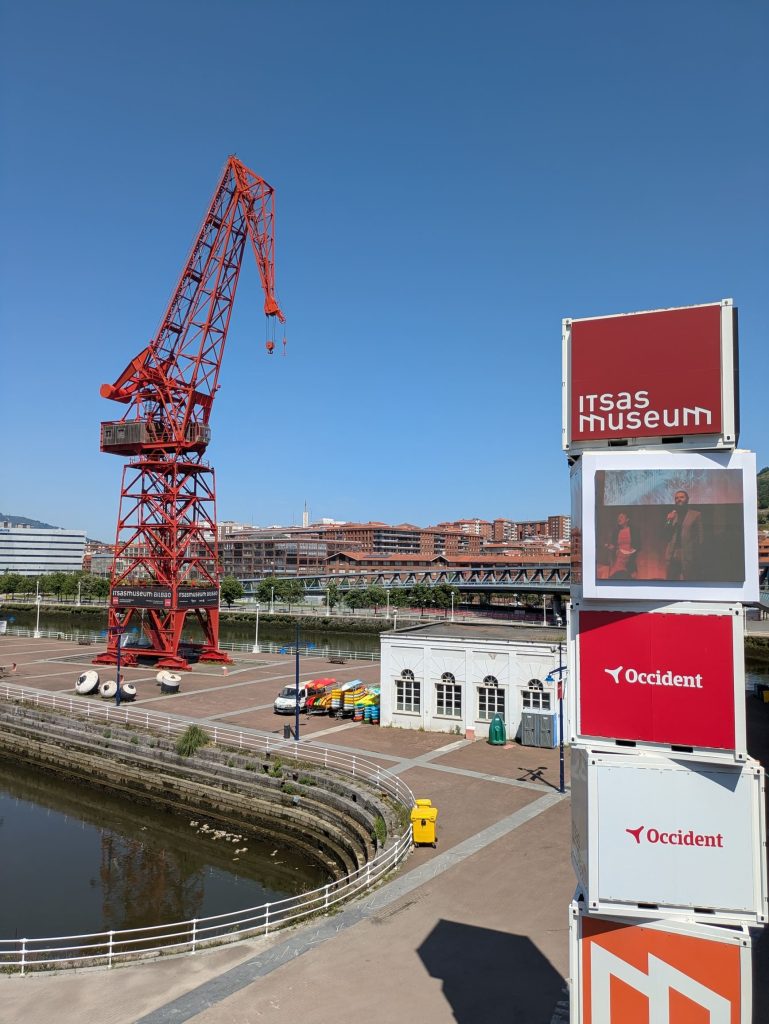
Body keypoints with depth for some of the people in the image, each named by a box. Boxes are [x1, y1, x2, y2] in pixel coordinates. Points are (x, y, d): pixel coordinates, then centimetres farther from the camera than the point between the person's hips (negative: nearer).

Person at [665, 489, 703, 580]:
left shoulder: (695, 515, 4)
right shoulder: (671, 515, 16)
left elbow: (699, 537, 1)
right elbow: (666, 534, 9)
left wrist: (697, 555, -5)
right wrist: (669, 521, -6)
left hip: (688, 555, -4)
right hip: (672, 555, 4)